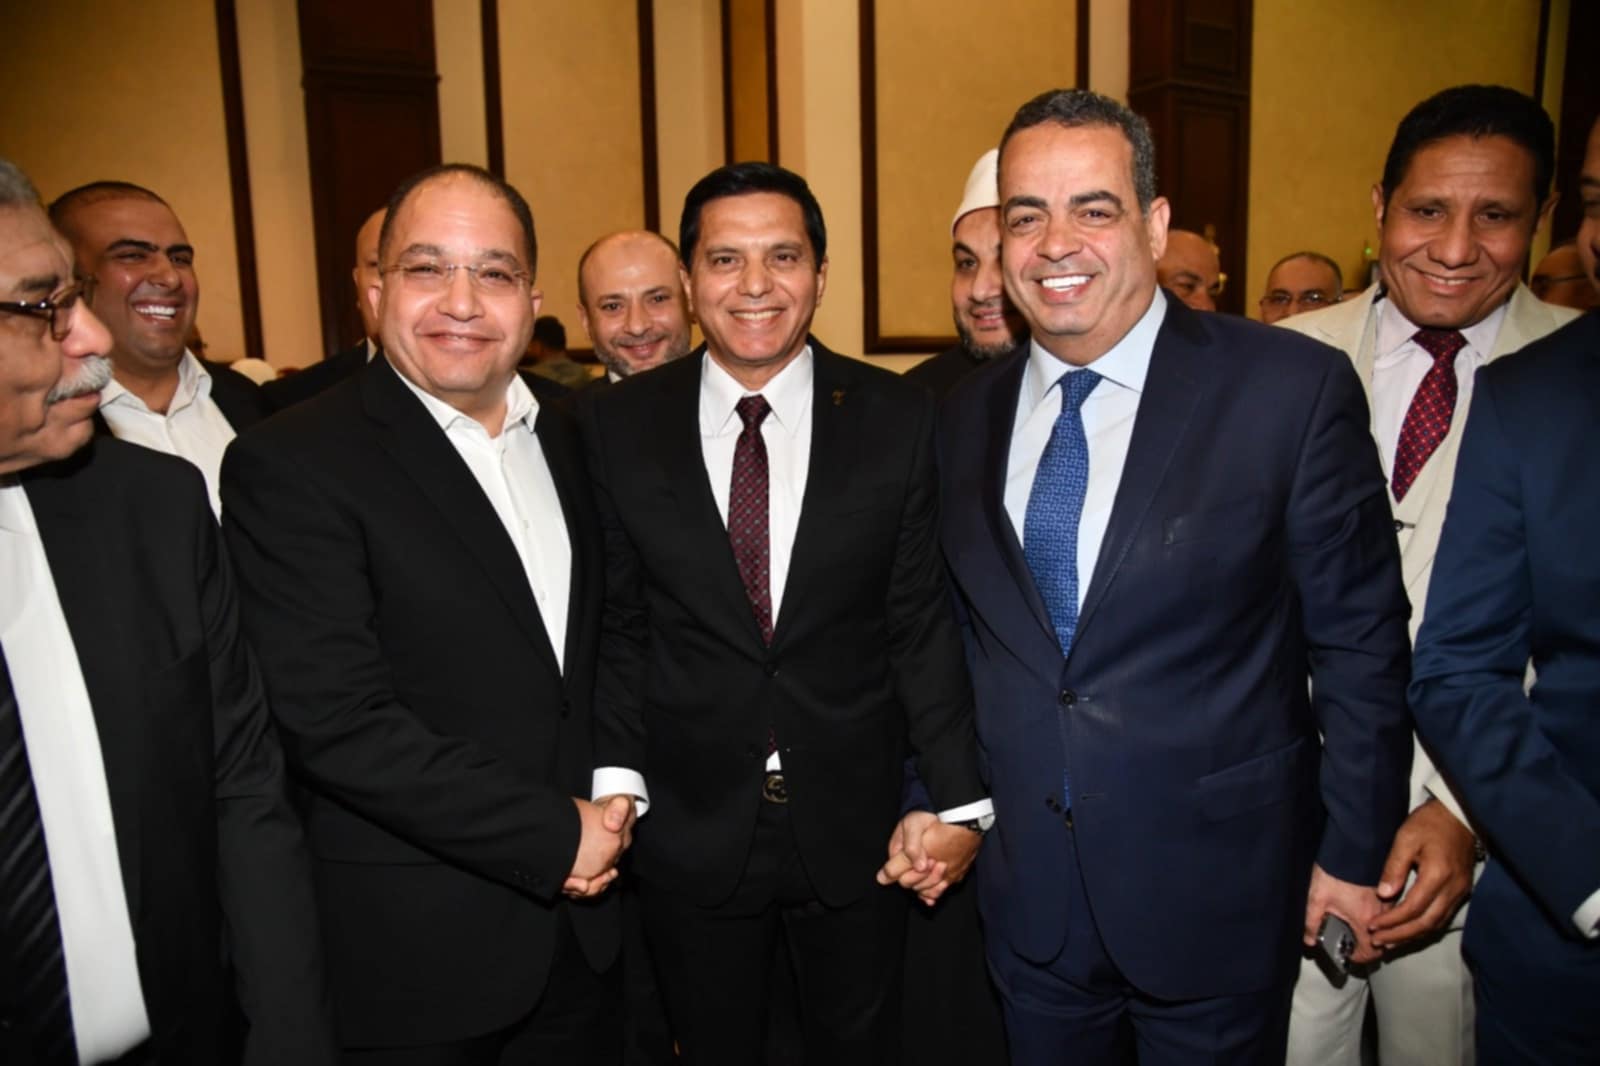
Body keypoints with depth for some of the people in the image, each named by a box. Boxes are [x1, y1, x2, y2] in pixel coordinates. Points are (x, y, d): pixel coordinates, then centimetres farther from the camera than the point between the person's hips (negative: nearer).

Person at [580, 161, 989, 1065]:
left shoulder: (898, 420, -6)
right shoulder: (619, 428, -5)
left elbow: (925, 623, -5)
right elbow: (617, 624, 0)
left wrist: (959, 803, -8)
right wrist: (616, 776, -9)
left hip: (858, 825, 0)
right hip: (693, 827, 0)